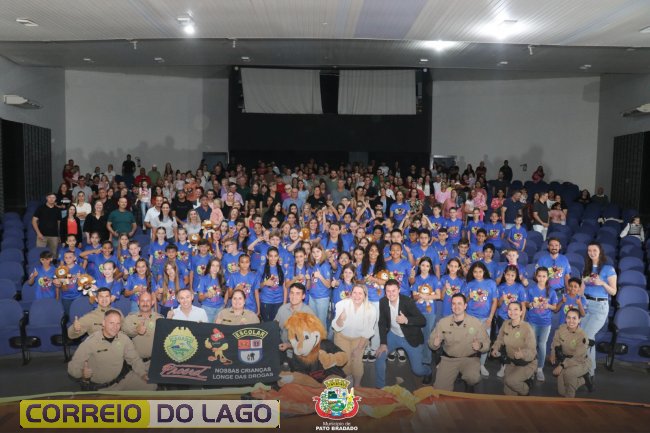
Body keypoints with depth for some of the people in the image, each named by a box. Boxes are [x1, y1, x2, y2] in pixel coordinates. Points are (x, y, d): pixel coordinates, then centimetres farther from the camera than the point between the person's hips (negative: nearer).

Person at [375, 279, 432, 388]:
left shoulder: (408, 301, -24)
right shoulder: (383, 302, -13)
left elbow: (423, 321, -24)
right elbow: (382, 323, -3)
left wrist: (406, 320, -41)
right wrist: (383, 343, -10)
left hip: (410, 337, -3)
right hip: (393, 335, 3)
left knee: (417, 370, 0)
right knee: (380, 356, -12)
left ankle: (428, 371, 39)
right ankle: (380, 387, 10)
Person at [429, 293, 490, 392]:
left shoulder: (476, 322, -6)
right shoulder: (443, 322, -2)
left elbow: (486, 343, -4)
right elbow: (431, 342, 3)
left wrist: (479, 346, -27)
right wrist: (435, 343, -21)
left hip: (470, 358, -1)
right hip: (448, 358, 1)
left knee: (473, 378, -33)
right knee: (440, 390, -12)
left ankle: (470, 386, 6)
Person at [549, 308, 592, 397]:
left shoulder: (582, 336, -27)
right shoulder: (561, 328, -14)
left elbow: (578, 358, -25)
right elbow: (556, 342, 3)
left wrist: (562, 365, -30)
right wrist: (553, 354, -11)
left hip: (580, 363, -5)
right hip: (565, 359, 5)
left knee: (567, 372, -38)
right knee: (562, 392, 5)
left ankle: (570, 397, -11)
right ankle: (584, 379, 31)